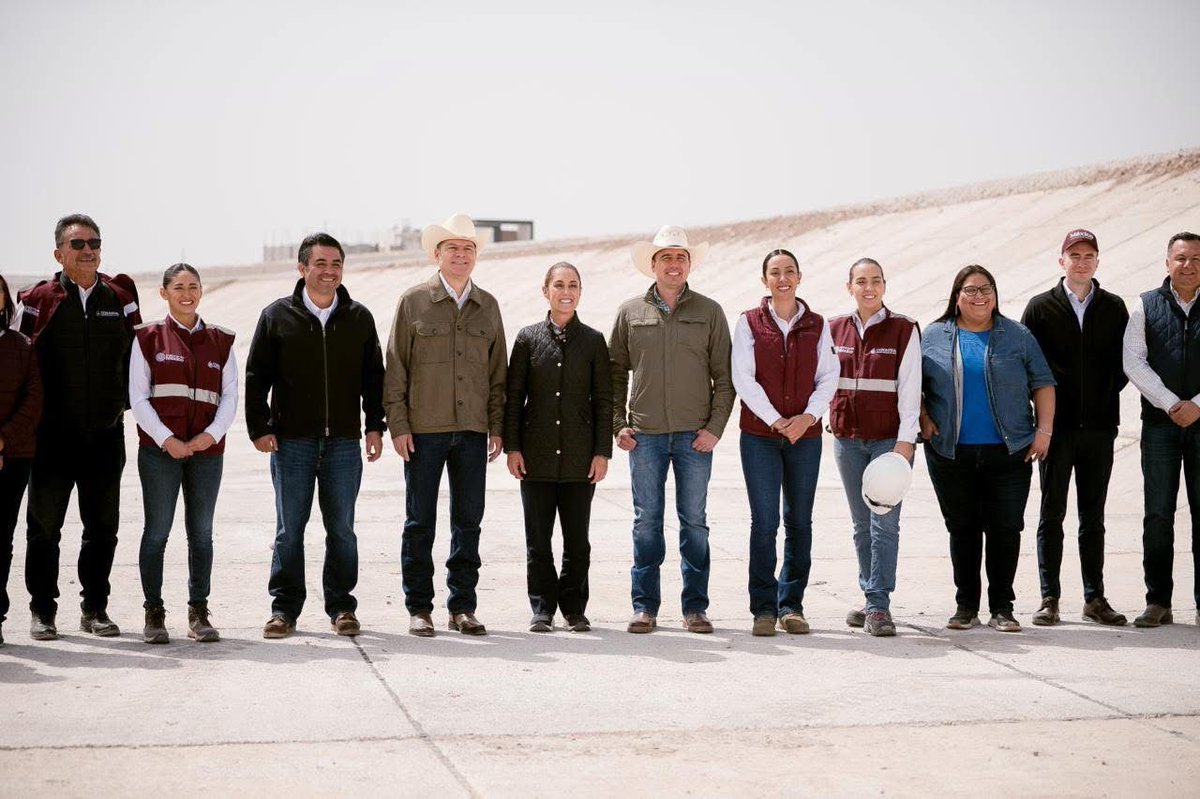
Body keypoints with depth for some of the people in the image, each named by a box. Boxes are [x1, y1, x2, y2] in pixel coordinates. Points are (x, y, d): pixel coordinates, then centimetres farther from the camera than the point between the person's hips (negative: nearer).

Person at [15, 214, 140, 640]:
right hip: (53, 434, -2)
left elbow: (136, 354, 13)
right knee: (44, 524, 4)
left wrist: (124, 402, 5)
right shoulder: (38, 301, -1)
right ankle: (43, 610, 14)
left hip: (106, 433, 2)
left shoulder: (120, 297, 6)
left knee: (103, 525, 7)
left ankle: (95, 608, 18)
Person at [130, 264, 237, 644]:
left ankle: (199, 613, 11)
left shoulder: (220, 341, 12)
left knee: (201, 532, 5)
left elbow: (230, 396, 8)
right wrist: (167, 440, -11)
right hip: (160, 449, -2)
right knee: (157, 530, -2)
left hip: (207, 448, 2)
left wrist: (212, 434, -9)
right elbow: (138, 398, -1)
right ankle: (154, 613, 5)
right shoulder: (148, 338, 4)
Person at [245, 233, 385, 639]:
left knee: (342, 529, 5)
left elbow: (373, 376, 12)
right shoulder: (277, 316, 2)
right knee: (289, 529, 3)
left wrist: (374, 426, 5)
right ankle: (284, 607, 10)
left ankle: (341, 606, 14)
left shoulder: (359, 318, 8)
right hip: (291, 440, -1)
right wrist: (259, 427, -4)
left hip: (344, 442, 1)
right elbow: (256, 376, 3)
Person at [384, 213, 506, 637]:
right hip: (424, 428, -3)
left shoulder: (487, 306, 11)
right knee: (420, 522, 2)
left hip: (472, 429, 3)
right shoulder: (414, 301, 1)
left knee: (469, 522, 6)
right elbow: (396, 367, 0)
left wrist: (497, 427, 6)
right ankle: (419, 609, 9)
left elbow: (497, 371, 13)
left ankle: (463, 606, 14)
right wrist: (398, 424, -7)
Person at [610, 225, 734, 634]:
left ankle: (695, 607, 10)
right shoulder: (630, 312, 7)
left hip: (694, 435, 0)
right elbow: (615, 372, 11)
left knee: (694, 521, 4)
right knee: (646, 521, 3)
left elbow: (724, 377, 5)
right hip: (644, 435, 0)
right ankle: (644, 606, 9)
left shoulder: (709, 312, 5)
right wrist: (618, 424, 2)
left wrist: (715, 427, -4)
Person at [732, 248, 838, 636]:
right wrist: (776, 421, -12)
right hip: (760, 435, -2)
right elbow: (743, 378, -4)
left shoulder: (817, 325, 9)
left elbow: (828, 377, 5)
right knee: (764, 521, -5)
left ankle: (791, 604, 13)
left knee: (800, 522, 5)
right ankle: (764, 608, 1)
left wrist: (808, 416, -11)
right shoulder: (749, 323, 3)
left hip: (805, 435, 2)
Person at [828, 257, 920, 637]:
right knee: (861, 523, 8)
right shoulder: (835, 329, 9)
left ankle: (879, 605, -7)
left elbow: (910, 389, -6)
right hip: (848, 438, 4)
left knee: (885, 521, -9)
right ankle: (871, 599, 15)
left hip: (889, 438, -4)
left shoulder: (903, 329, -2)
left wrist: (905, 440, -12)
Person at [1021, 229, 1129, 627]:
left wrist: (1106, 395, -4)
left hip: (1099, 426, 2)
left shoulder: (1114, 308, 8)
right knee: (1052, 514, 2)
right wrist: (1047, 401, -6)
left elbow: (1125, 361, 8)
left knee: (1093, 517, 8)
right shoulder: (1041, 307, 3)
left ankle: (1094, 598, 13)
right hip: (1057, 425, -2)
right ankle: (1049, 598, 6)